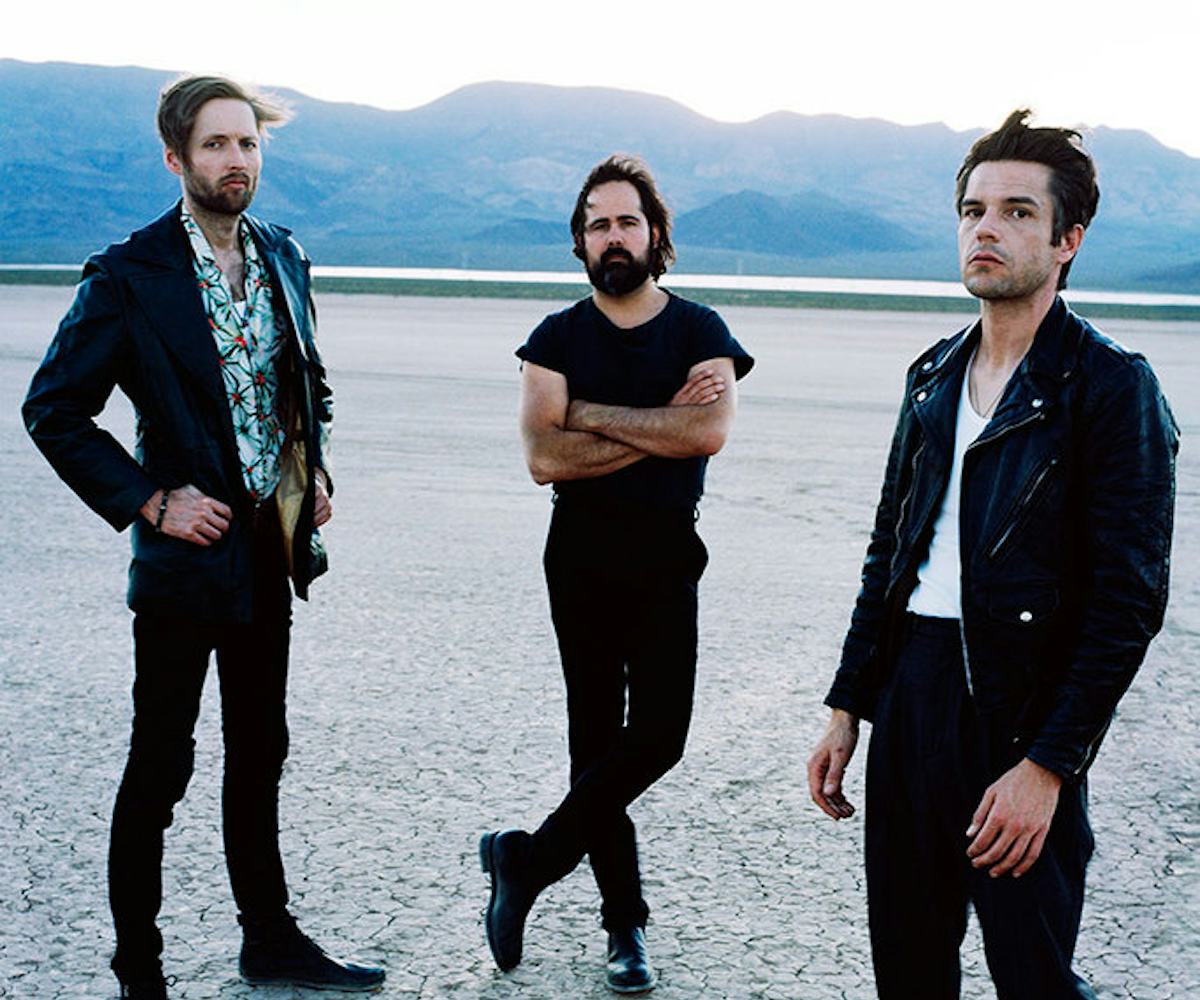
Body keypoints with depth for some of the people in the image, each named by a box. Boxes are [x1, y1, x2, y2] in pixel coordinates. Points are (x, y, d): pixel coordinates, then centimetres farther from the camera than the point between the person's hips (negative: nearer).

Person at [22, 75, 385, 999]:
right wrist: (149, 502, -15)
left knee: (259, 752, 16)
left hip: (272, 547, 6)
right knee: (161, 767, 2)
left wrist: (313, 469, 5)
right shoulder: (130, 274, -11)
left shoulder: (283, 257, 7)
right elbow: (53, 410, -10)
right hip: (187, 548, -6)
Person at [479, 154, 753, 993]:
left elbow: (710, 432, -16)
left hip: (666, 554, 0)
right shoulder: (557, 339, 3)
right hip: (581, 554, 1)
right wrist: (660, 425, -13)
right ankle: (626, 922, 16)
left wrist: (593, 415, -12)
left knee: (658, 733, -11)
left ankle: (528, 859, 6)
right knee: (597, 735, 5)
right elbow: (543, 457, -11)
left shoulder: (700, 331, 2)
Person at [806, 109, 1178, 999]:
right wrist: (848, 709, 13)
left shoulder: (1112, 386, -9)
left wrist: (1047, 765, -18)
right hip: (910, 690, 6)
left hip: (1021, 721, -6)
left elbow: (1130, 600, -14)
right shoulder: (934, 376, 12)